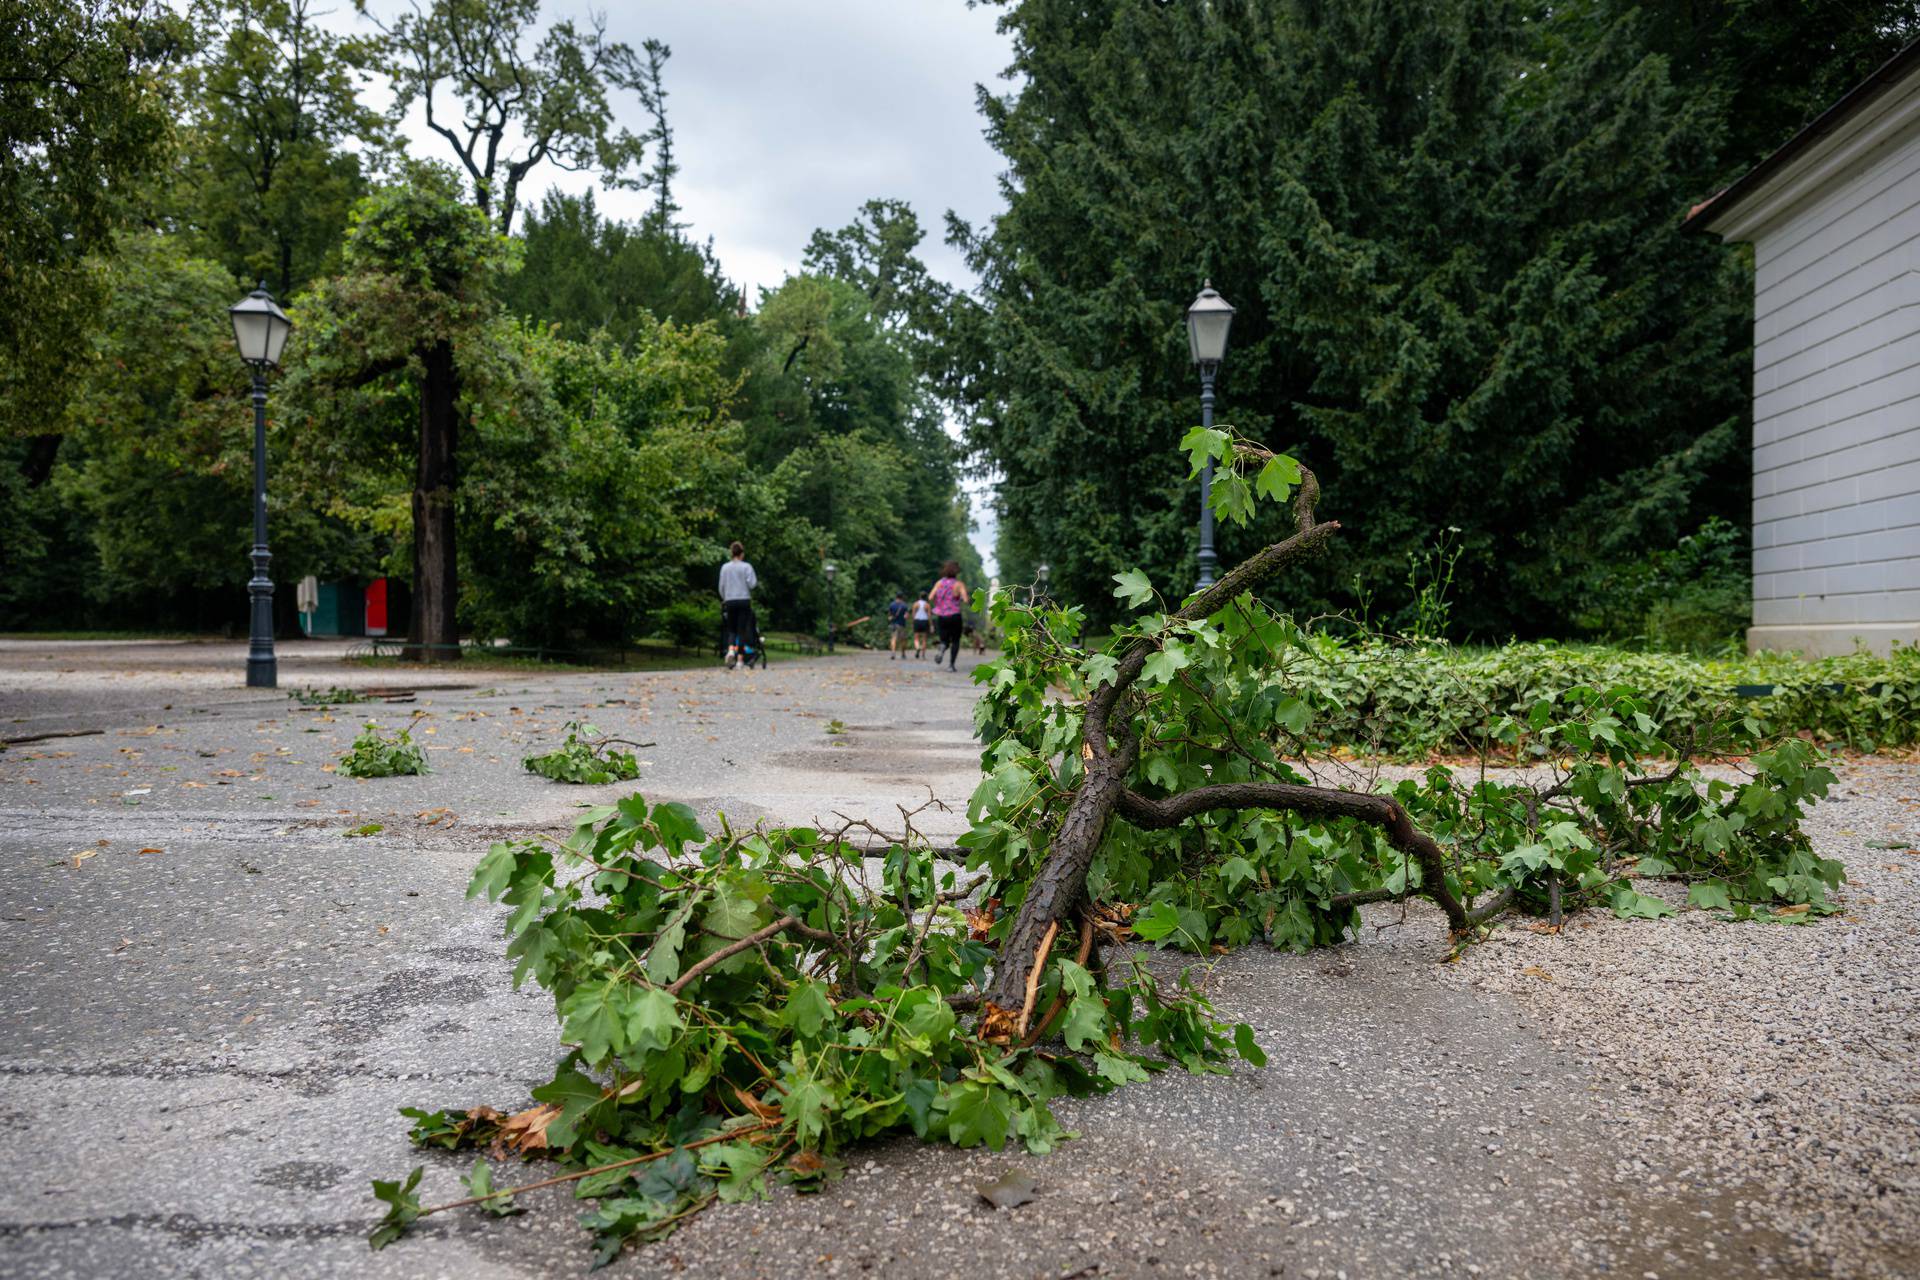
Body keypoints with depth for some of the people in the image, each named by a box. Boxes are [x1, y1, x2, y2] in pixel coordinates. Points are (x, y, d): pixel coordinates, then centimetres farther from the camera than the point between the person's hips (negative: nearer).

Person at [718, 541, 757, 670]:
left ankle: (730, 650, -18)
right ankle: (740, 659, -1)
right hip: (744, 600, -2)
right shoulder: (746, 567, -3)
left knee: (731, 630, 9)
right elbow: (751, 583, -10)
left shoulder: (724, 567, 5)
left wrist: (724, 599, 21)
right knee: (742, 630, 2)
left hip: (729, 601, 2)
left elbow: (721, 587, 7)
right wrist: (758, 582, 11)